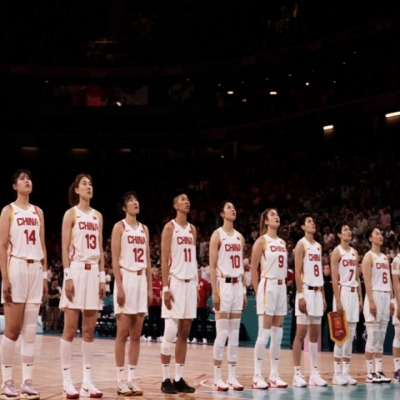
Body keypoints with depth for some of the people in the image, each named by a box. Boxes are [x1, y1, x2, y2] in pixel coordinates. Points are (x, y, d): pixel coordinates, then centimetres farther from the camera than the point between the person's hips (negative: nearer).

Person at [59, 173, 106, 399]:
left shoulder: (98, 216, 15)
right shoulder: (71, 214, -1)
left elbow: (100, 250, 15)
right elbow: (65, 248, -6)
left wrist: (102, 277, 8)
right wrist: (68, 276, -15)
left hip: (94, 272, 5)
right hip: (76, 270, -5)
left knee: (90, 330, 5)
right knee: (71, 328, -5)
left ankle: (87, 380, 8)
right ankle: (67, 380, -2)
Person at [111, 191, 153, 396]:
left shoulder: (144, 229, 15)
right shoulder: (119, 227, -2)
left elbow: (147, 261, 15)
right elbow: (115, 259, -8)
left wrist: (150, 287, 10)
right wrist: (119, 286, -16)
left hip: (141, 280, 6)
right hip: (126, 279, -6)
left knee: (136, 334, 6)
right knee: (123, 333, -4)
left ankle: (132, 379, 9)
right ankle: (121, 381, -1)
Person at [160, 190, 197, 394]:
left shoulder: (192, 229, 15)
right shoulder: (170, 227, -4)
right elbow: (164, 260, -9)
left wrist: (196, 284, 12)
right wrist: (166, 288, -16)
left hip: (190, 283, 6)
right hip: (175, 283, -6)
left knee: (184, 333, 6)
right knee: (170, 332, -6)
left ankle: (179, 378, 10)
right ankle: (166, 379, -1)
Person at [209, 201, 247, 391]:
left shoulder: (239, 237, 15)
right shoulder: (217, 235, -4)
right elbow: (212, 265, -9)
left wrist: (244, 291, 12)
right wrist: (215, 292, -16)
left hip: (238, 285, 6)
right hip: (223, 284, -6)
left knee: (235, 334, 6)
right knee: (222, 333, -7)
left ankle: (232, 376, 9)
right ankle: (217, 377, -2)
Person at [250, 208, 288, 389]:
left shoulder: (282, 243, 15)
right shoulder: (262, 241, -5)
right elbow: (253, 269, -7)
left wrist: (283, 285, 11)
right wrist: (258, 292, -9)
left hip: (281, 288, 7)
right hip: (268, 286, -7)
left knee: (277, 335, 7)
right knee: (264, 334, -9)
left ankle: (274, 375, 11)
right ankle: (257, 376, -6)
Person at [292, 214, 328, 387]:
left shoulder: (318, 246, 17)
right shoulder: (301, 244, -6)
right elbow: (297, 272, -13)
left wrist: (323, 296, 14)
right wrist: (301, 295, -20)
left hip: (317, 292, 8)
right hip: (306, 291, -8)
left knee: (315, 334, 8)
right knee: (301, 333, -7)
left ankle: (314, 373, 12)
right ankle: (297, 374, -6)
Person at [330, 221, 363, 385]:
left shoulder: (355, 253, 15)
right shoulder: (337, 252, -7)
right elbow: (334, 279, -12)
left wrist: (360, 298, 11)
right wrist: (338, 301, -18)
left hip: (353, 294, 7)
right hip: (342, 293, -7)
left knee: (351, 335, 6)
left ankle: (346, 372, 10)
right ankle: (337, 373, -3)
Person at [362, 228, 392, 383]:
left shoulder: (385, 257, 18)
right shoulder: (369, 256, -6)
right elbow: (367, 281, -14)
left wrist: (390, 300, 13)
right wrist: (371, 301, -21)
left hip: (385, 297, 8)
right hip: (374, 296, -8)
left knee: (381, 337, 8)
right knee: (373, 337, -7)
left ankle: (379, 371, 10)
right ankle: (370, 373, -5)